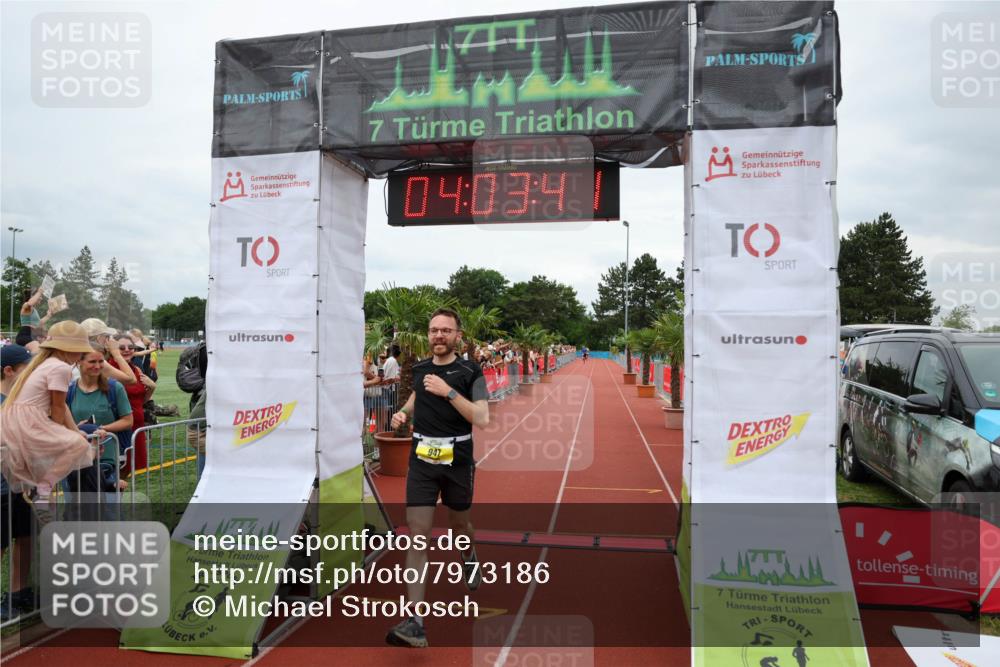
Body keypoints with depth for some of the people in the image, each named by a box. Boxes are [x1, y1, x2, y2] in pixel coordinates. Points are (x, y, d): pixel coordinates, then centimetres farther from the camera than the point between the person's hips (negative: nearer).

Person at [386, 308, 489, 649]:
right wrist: (403, 412, 6)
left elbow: (482, 419, -18)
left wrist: (449, 392, -25)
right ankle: (415, 622, -8)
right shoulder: (418, 369, 5)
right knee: (417, 533, -8)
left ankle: (470, 558, 56)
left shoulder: (470, 372, -8)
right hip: (422, 459, 2)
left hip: (457, 460, -2)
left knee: (459, 524, 19)